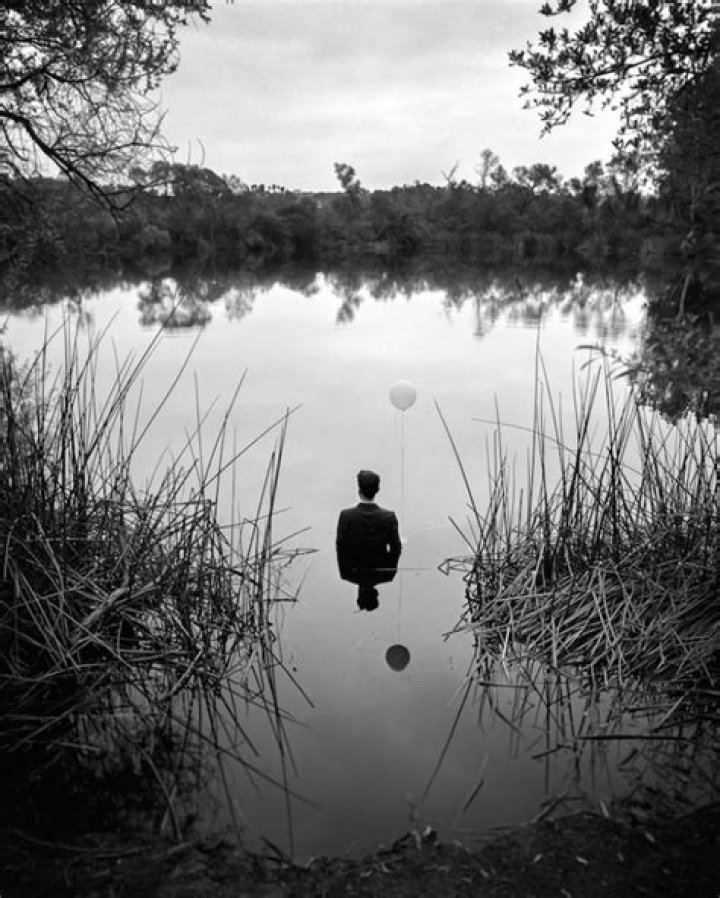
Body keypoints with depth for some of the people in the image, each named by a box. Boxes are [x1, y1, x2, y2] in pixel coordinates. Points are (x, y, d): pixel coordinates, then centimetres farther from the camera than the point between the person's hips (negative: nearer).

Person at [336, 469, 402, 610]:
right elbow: (396, 548, -12)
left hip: (353, 572, 1)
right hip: (380, 573, -1)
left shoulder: (346, 515, -20)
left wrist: (344, 570, 5)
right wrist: (389, 568, 7)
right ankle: (369, 591, 31)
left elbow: (340, 547, -12)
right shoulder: (389, 517, -19)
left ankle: (364, 591, 31)